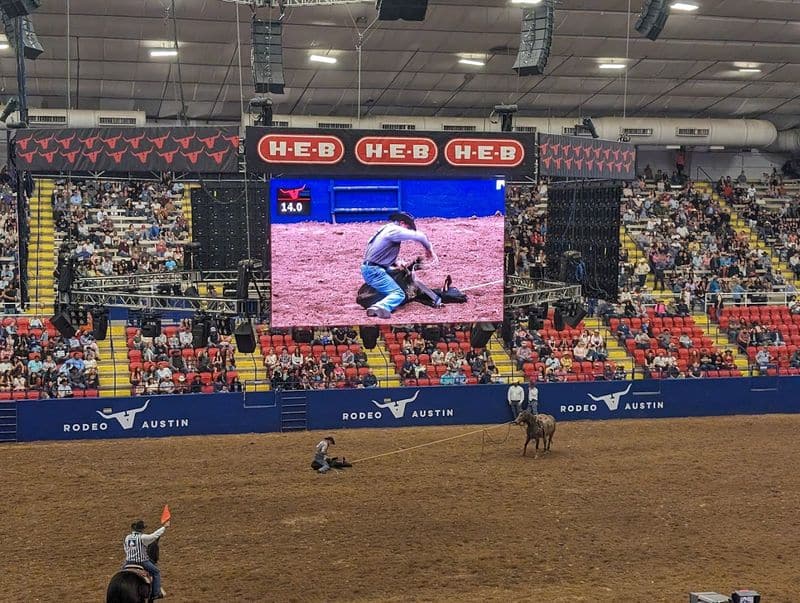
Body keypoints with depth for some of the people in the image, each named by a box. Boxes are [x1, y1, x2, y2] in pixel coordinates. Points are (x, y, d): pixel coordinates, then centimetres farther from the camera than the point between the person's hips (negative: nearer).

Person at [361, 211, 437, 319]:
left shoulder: (386, 229, 18)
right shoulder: (394, 230, -12)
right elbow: (418, 236, -16)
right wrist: (429, 248, 1)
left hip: (368, 269, 10)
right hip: (375, 271, -10)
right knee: (399, 294, -17)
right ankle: (381, 306, -43)